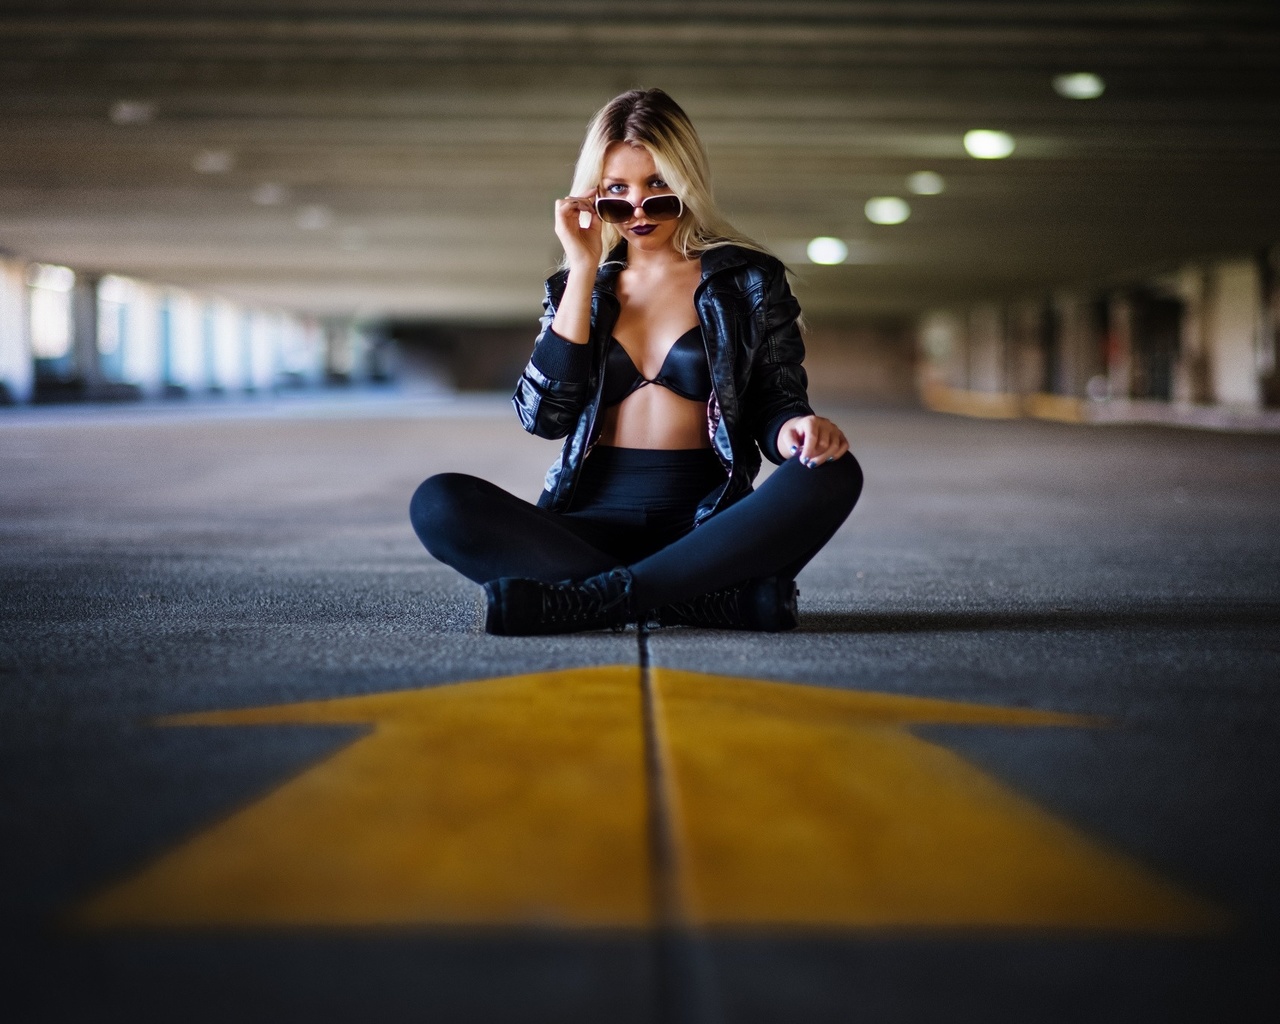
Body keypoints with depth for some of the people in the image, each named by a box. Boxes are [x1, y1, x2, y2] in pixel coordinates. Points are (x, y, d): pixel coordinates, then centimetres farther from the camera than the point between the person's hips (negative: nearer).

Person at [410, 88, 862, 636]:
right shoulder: (577, 288, 14)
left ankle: (579, 600, -34)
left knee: (832, 476, -31)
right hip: (594, 523, 2)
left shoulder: (748, 279, 9)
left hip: (705, 524, -1)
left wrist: (794, 428, -19)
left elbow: (775, 405, 7)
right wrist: (583, 271, -1)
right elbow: (545, 417, 0)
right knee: (438, 503, -25)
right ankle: (714, 599, -32)